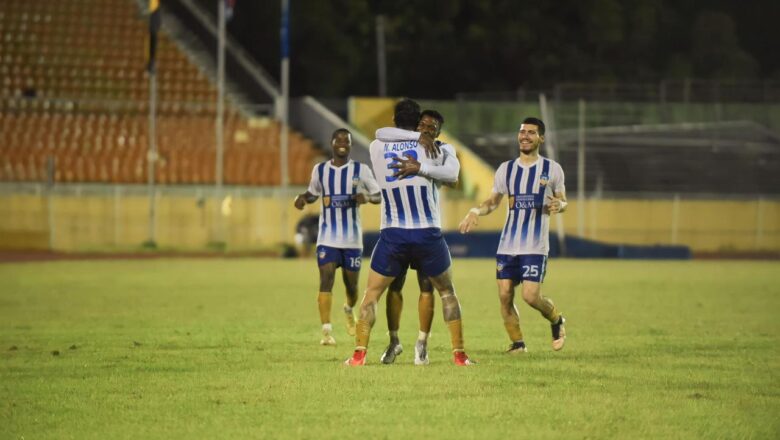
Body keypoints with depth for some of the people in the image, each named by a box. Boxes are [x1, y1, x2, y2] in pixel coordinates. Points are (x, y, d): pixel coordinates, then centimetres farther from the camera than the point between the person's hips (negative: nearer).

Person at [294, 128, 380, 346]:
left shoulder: (361, 170, -1)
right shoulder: (320, 170, 5)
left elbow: (379, 196, 1)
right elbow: (313, 193, 20)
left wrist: (367, 197, -21)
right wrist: (303, 197, -2)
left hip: (352, 238, 0)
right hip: (327, 237, 0)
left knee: (351, 284, 10)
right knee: (326, 279, -15)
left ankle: (349, 310, 45)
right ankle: (326, 330, -19)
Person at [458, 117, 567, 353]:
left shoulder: (552, 169, 2)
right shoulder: (506, 169, 10)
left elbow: (562, 201, 10)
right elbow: (493, 201, 18)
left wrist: (558, 204, -15)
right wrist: (475, 211, -2)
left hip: (535, 247, -4)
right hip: (507, 245, 4)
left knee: (531, 295, -13)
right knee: (505, 295, -3)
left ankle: (557, 320, 18)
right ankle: (517, 343, 14)